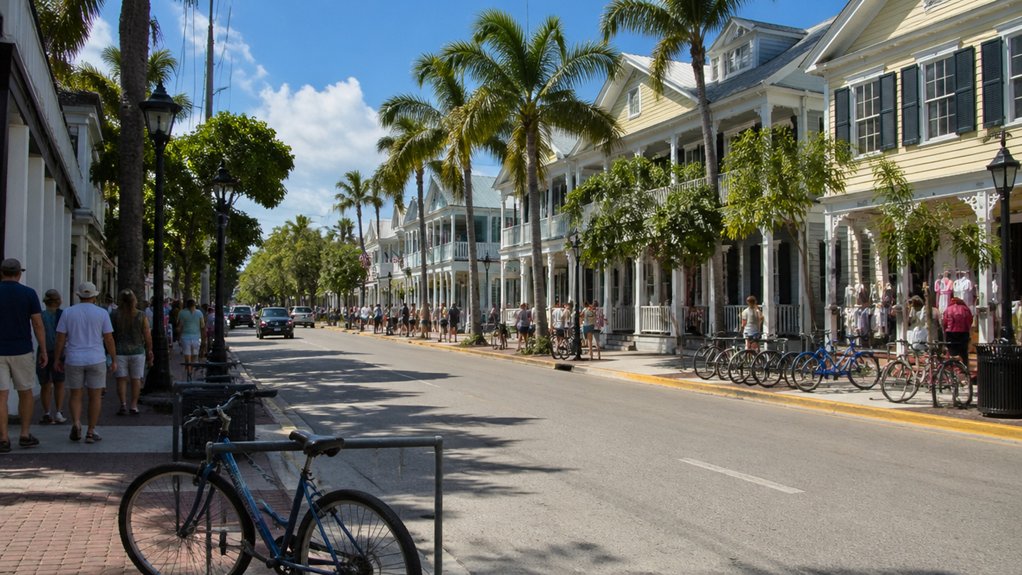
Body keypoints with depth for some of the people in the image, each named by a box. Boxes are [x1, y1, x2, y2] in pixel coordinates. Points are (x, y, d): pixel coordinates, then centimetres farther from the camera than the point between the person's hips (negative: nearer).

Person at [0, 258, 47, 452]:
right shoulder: (29, 293, -4)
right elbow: (38, 324, -6)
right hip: (21, 352, 0)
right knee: (25, 392, 14)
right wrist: (44, 350, 2)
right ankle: (25, 435, 15)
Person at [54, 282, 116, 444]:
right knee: (95, 397, 7)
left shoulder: (68, 312, 1)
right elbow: (109, 339, -3)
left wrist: (57, 359, 10)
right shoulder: (102, 313, -3)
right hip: (96, 360, -1)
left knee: (76, 396, 13)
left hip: (74, 361, 1)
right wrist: (114, 360, 4)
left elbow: (60, 338, 1)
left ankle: (76, 423, -9)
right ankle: (91, 432, 6)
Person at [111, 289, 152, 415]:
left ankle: (123, 405, -4)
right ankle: (133, 406, 9)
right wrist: (149, 353, 5)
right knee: (136, 379, 9)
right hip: (137, 351, 1)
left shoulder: (113, 315, -3)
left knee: (121, 380, 6)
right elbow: (148, 337, -2)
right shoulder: (141, 316, -2)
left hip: (119, 352, 0)